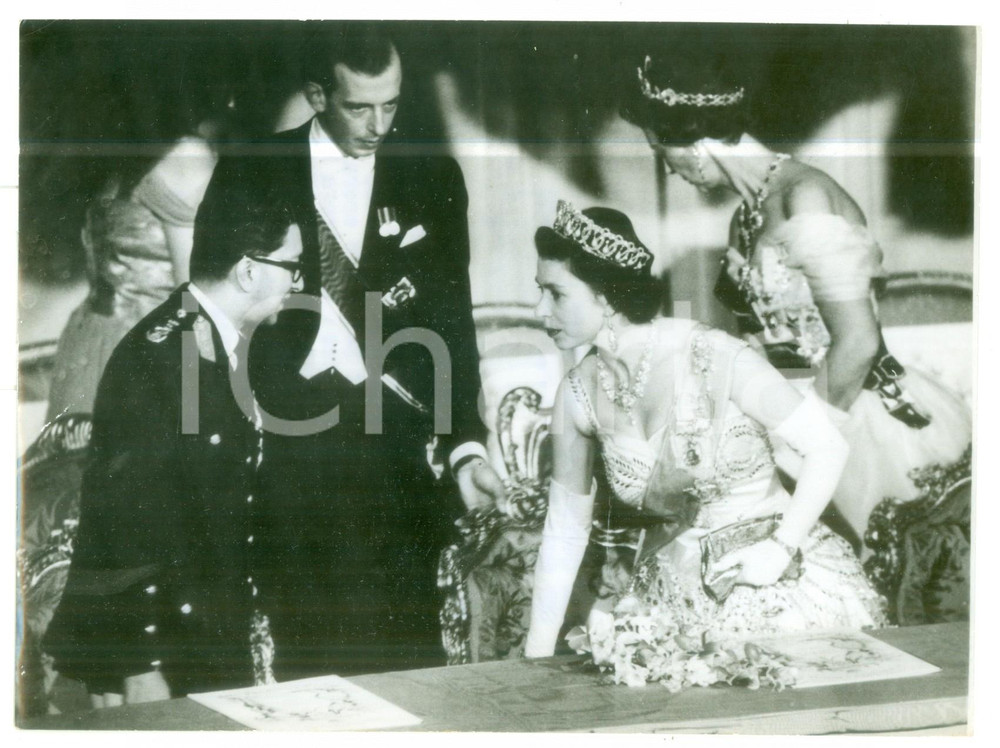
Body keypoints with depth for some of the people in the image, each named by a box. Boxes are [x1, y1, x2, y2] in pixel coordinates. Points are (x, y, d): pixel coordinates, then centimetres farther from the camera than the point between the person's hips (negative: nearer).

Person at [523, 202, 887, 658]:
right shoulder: (579, 393, -4)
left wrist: (781, 548, -18)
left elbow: (827, 448, -12)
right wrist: (537, 654, 2)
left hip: (774, 581, -4)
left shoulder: (714, 359, -18)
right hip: (672, 593, 4)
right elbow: (565, 529, 3)